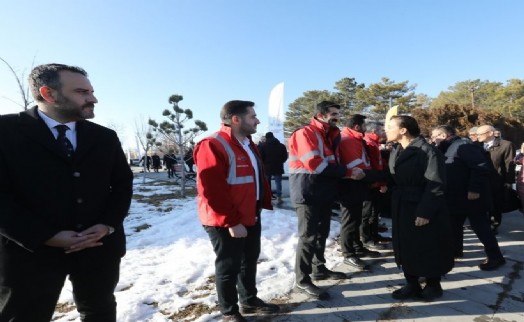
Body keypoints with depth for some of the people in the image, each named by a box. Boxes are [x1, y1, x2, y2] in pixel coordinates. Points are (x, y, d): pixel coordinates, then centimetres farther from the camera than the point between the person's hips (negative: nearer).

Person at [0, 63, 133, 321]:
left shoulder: (105, 137, 6)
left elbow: (123, 183, 6)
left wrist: (108, 224, -9)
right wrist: (47, 236, -17)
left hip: (100, 246, 4)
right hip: (30, 250, -3)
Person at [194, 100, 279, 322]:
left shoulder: (247, 144, 11)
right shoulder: (213, 146, -21)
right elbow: (211, 190, -26)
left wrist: (263, 204, 10)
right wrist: (232, 221, -23)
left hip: (251, 217, 9)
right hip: (226, 223, -9)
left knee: (249, 261, 21)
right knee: (228, 267, 8)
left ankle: (249, 300, 42)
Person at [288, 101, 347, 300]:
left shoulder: (330, 135, 17)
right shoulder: (305, 133, -13)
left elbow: (333, 162, 17)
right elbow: (314, 164, -22)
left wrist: (339, 171, -5)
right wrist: (341, 171, -12)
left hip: (324, 192, 9)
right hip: (308, 194, -9)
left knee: (321, 234, 18)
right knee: (308, 236, -4)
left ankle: (319, 269, 33)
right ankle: (302, 280, 7)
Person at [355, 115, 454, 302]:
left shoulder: (428, 151, -14)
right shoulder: (396, 151, 11)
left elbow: (436, 185, -18)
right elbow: (391, 177, 11)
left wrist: (425, 211, -21)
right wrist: (366, 174, 1)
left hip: (424, 212, -7)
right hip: (402, 209, 7)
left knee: (428, 250, 9)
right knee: (406, 249, 14)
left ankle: (433, 286, 29)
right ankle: (412, 284, 30)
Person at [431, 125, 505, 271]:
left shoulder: (463, 145, -17)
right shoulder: (448, 149, 13)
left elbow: (482, 167, -25)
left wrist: (475, 189, -27)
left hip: (472, 196, -9)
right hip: (456, 197, 10)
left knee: (480, 227, 0)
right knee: (454, 225, 17)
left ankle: (496, 257, 14)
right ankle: (455, 250, 33)